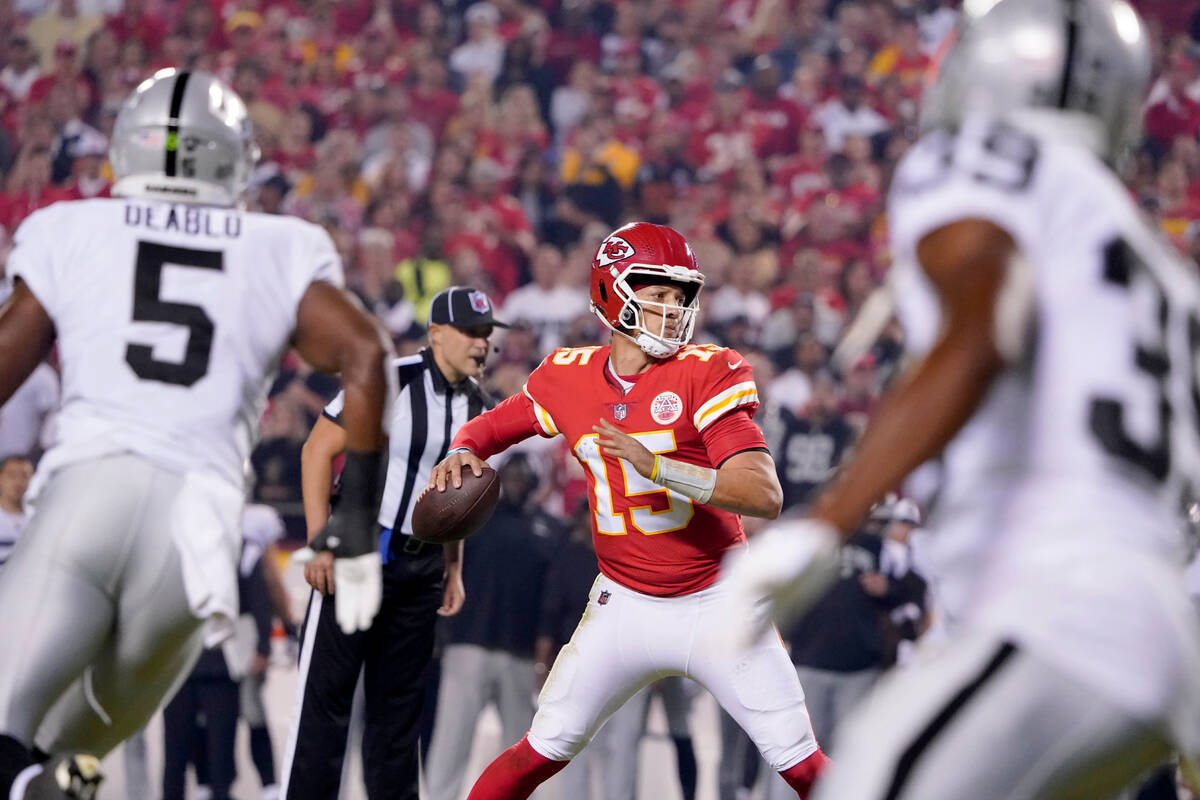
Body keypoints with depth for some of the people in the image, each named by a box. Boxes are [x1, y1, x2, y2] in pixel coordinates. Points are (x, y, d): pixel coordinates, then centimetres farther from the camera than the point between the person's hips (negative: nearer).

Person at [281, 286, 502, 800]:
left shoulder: (477, 407, 8)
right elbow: (318, 451, -13)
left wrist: (453, 569, 15)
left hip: (420, 564, 7)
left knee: (401, 699, 9)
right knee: (326, 690, -7)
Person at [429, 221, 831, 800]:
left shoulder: (707, 374, -13)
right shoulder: (568, 377, -2)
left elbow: (765, 496, -24)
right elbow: (496, 424, 18)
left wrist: (657, 468, -34)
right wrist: (463, 453, -6)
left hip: (715, 602, -2)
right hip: (624, 607, 2)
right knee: (543, 751, -1)